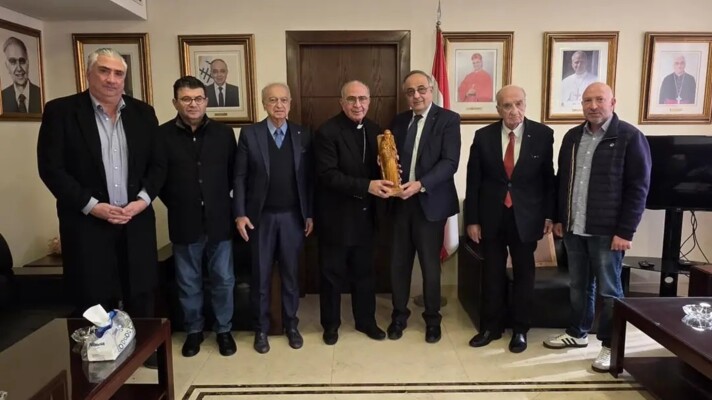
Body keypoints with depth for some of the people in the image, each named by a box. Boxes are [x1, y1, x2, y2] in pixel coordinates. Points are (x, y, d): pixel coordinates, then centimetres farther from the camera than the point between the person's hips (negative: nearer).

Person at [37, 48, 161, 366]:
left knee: (141, 294, 11)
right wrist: (92, 205, -14)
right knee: (94, 300, 6)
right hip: (88, 222, -2)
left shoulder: (143, 112, 7)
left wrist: (143, 199, -7)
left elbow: (157, 163, 7)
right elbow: (51, 168, -6)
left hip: (137, 219, 3)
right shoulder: (60, 111, -2)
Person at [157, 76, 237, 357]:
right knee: (188, 283, 12)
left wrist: (218, 200, 6)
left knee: (223, 280, 10)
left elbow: (234, 173, 8)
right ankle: (193, 330, 31)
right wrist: (177, 205, 3)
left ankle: (223, 330, 28)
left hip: (219, 220, 1)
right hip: (184, 223, -1)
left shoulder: (224, 133, 0)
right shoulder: (163, 135, -5)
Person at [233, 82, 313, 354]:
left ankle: (291, 325, 28)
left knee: (290, 274, 12)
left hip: (292, 216, 1)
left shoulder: (303, 136, 3)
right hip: (261, 216, -1)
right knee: (261, 276, 9)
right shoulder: (249, 134, -2)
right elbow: (240, 177, -2)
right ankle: (261, 329, 25)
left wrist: (309, 214, 1)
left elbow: (308, 178, 4)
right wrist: (240, 214, -8)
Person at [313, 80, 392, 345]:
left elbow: (379, 166, 10)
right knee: (332, 273, 11)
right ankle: (331, 324, 30)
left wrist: (385, 178, -14)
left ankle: (366, 320, 35)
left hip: (364, 215, 5)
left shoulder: (375, 130, 5)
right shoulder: (327, 132, -14)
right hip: (335, 216, -5)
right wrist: (366, 186, -30)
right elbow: (328, 175, -22)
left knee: (365, 272, 17)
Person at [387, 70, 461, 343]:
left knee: (430, 265, 7)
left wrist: (420, 184, -25)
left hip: (430, 203, -4)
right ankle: (399, 315, 28)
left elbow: (450, 162, -14)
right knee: (399, 263, 10)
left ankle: (432, 319, 26)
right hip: (401, 202, 4)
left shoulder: (448, 119, -4)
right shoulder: (399, 121, 11)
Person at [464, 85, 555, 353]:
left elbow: (549, 177, 1)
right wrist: (472, 219, -3)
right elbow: (473, 181, -1)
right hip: (491, 216, 1)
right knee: (493, 274, 12)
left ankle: (520, 329, 29)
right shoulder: (483, 136, -3)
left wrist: (550, 214, -1)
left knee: (524, 274, 12)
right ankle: (491, 326, 29)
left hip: (526, 216, 0)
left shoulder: (543, 134, -4)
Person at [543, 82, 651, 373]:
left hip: (607, 230, -5)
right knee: (578, 286, 16)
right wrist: (558, 218, 12)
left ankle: (611, 346, 20)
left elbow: (638, 188, -10)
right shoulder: (572, 137, 10)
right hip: (574, 228, 5)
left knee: (608, 290, 6)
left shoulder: (630, 136, -7)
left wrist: (625, 231, -14)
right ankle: (577, 333, 32)